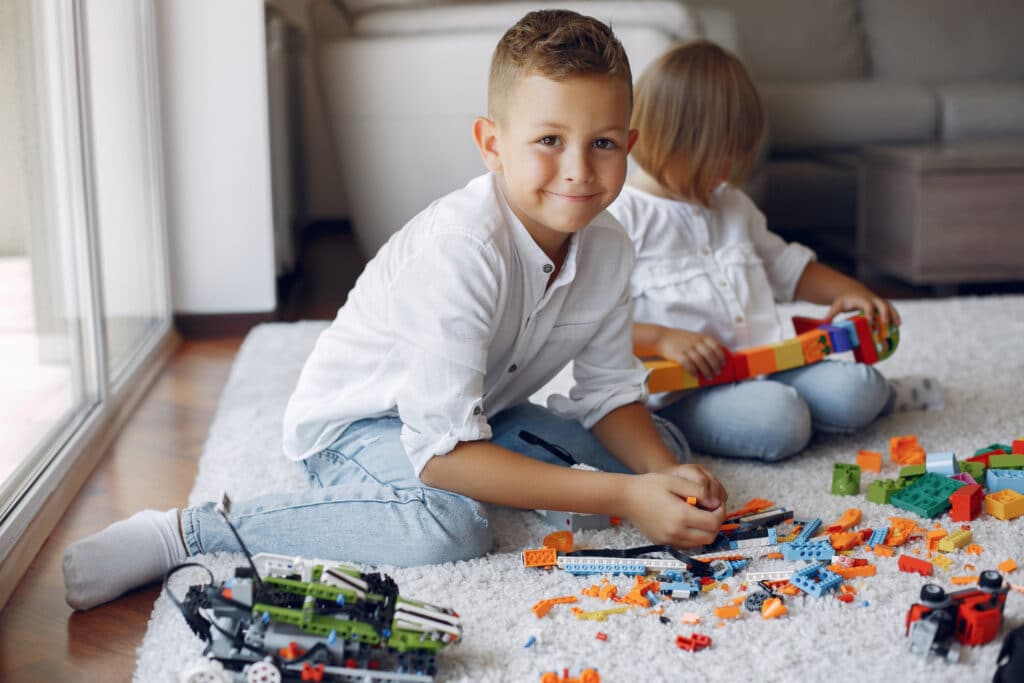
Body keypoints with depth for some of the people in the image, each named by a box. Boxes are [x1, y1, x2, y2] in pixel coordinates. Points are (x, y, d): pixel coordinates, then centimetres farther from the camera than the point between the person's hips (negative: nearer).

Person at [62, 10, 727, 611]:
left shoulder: (609, 247, -10)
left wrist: (663, 470, -20)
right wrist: (624, 497, -35)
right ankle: (182, 532, -27)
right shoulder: (461, 248, -34)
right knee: (451, 521, -39)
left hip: (478, 410, 8)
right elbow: (444, 452, -36)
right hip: (360, 420, -7)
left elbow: (609, 391, 2)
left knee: (663, 444, 4)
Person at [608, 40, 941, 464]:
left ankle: (880, 393, 16)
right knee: (775, 420, -33)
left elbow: (784, 265, 31)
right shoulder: (620, 218, -8)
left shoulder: (731, 205, 19)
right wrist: (663, 338, -27)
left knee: (853, 389, -16)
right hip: (680, 393, -6)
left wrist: (848, 292, 14)